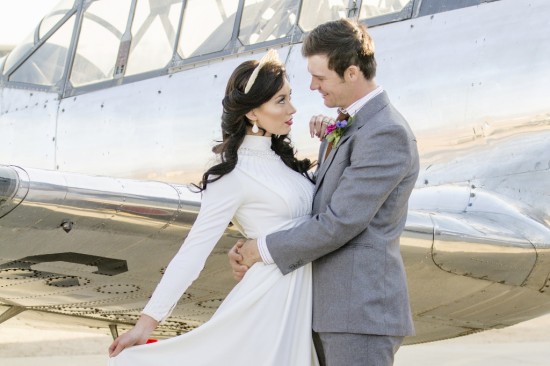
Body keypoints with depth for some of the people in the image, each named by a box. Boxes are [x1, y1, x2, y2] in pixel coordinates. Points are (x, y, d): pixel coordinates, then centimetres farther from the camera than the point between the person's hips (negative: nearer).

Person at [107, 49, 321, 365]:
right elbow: (195, 248, -15)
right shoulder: (234, 173, -14)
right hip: (273, 296, -8)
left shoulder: (281, 155, 9)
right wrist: (148, 321, -17)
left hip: (305, 294, 8)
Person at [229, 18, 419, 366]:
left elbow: (340, 222, -19)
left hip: (361, 310, -10)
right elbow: (322, 207, 18)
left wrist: (266, 249, -8)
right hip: (333, 304, 10)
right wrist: (253, 250, 6)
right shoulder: (352, 126, 16)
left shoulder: (387, 134, -16)